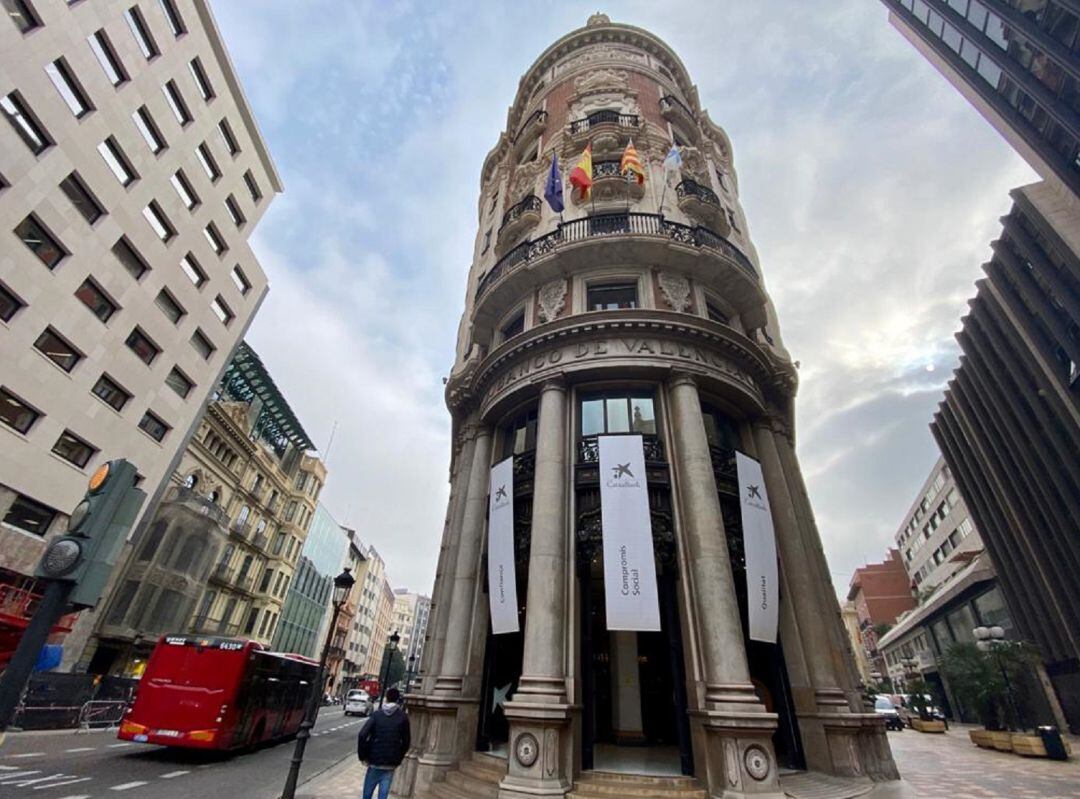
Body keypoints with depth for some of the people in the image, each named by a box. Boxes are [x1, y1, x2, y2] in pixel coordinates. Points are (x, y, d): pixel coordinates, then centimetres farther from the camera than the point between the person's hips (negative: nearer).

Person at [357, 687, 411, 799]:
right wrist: (399, 758, 11)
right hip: (391, 764, 0)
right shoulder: (403, 717, -4)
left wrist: (362, 755, -1)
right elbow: (406, 740, -1)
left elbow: (362, 735, -14)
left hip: (375, 761, 0)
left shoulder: (377, 714, -6)